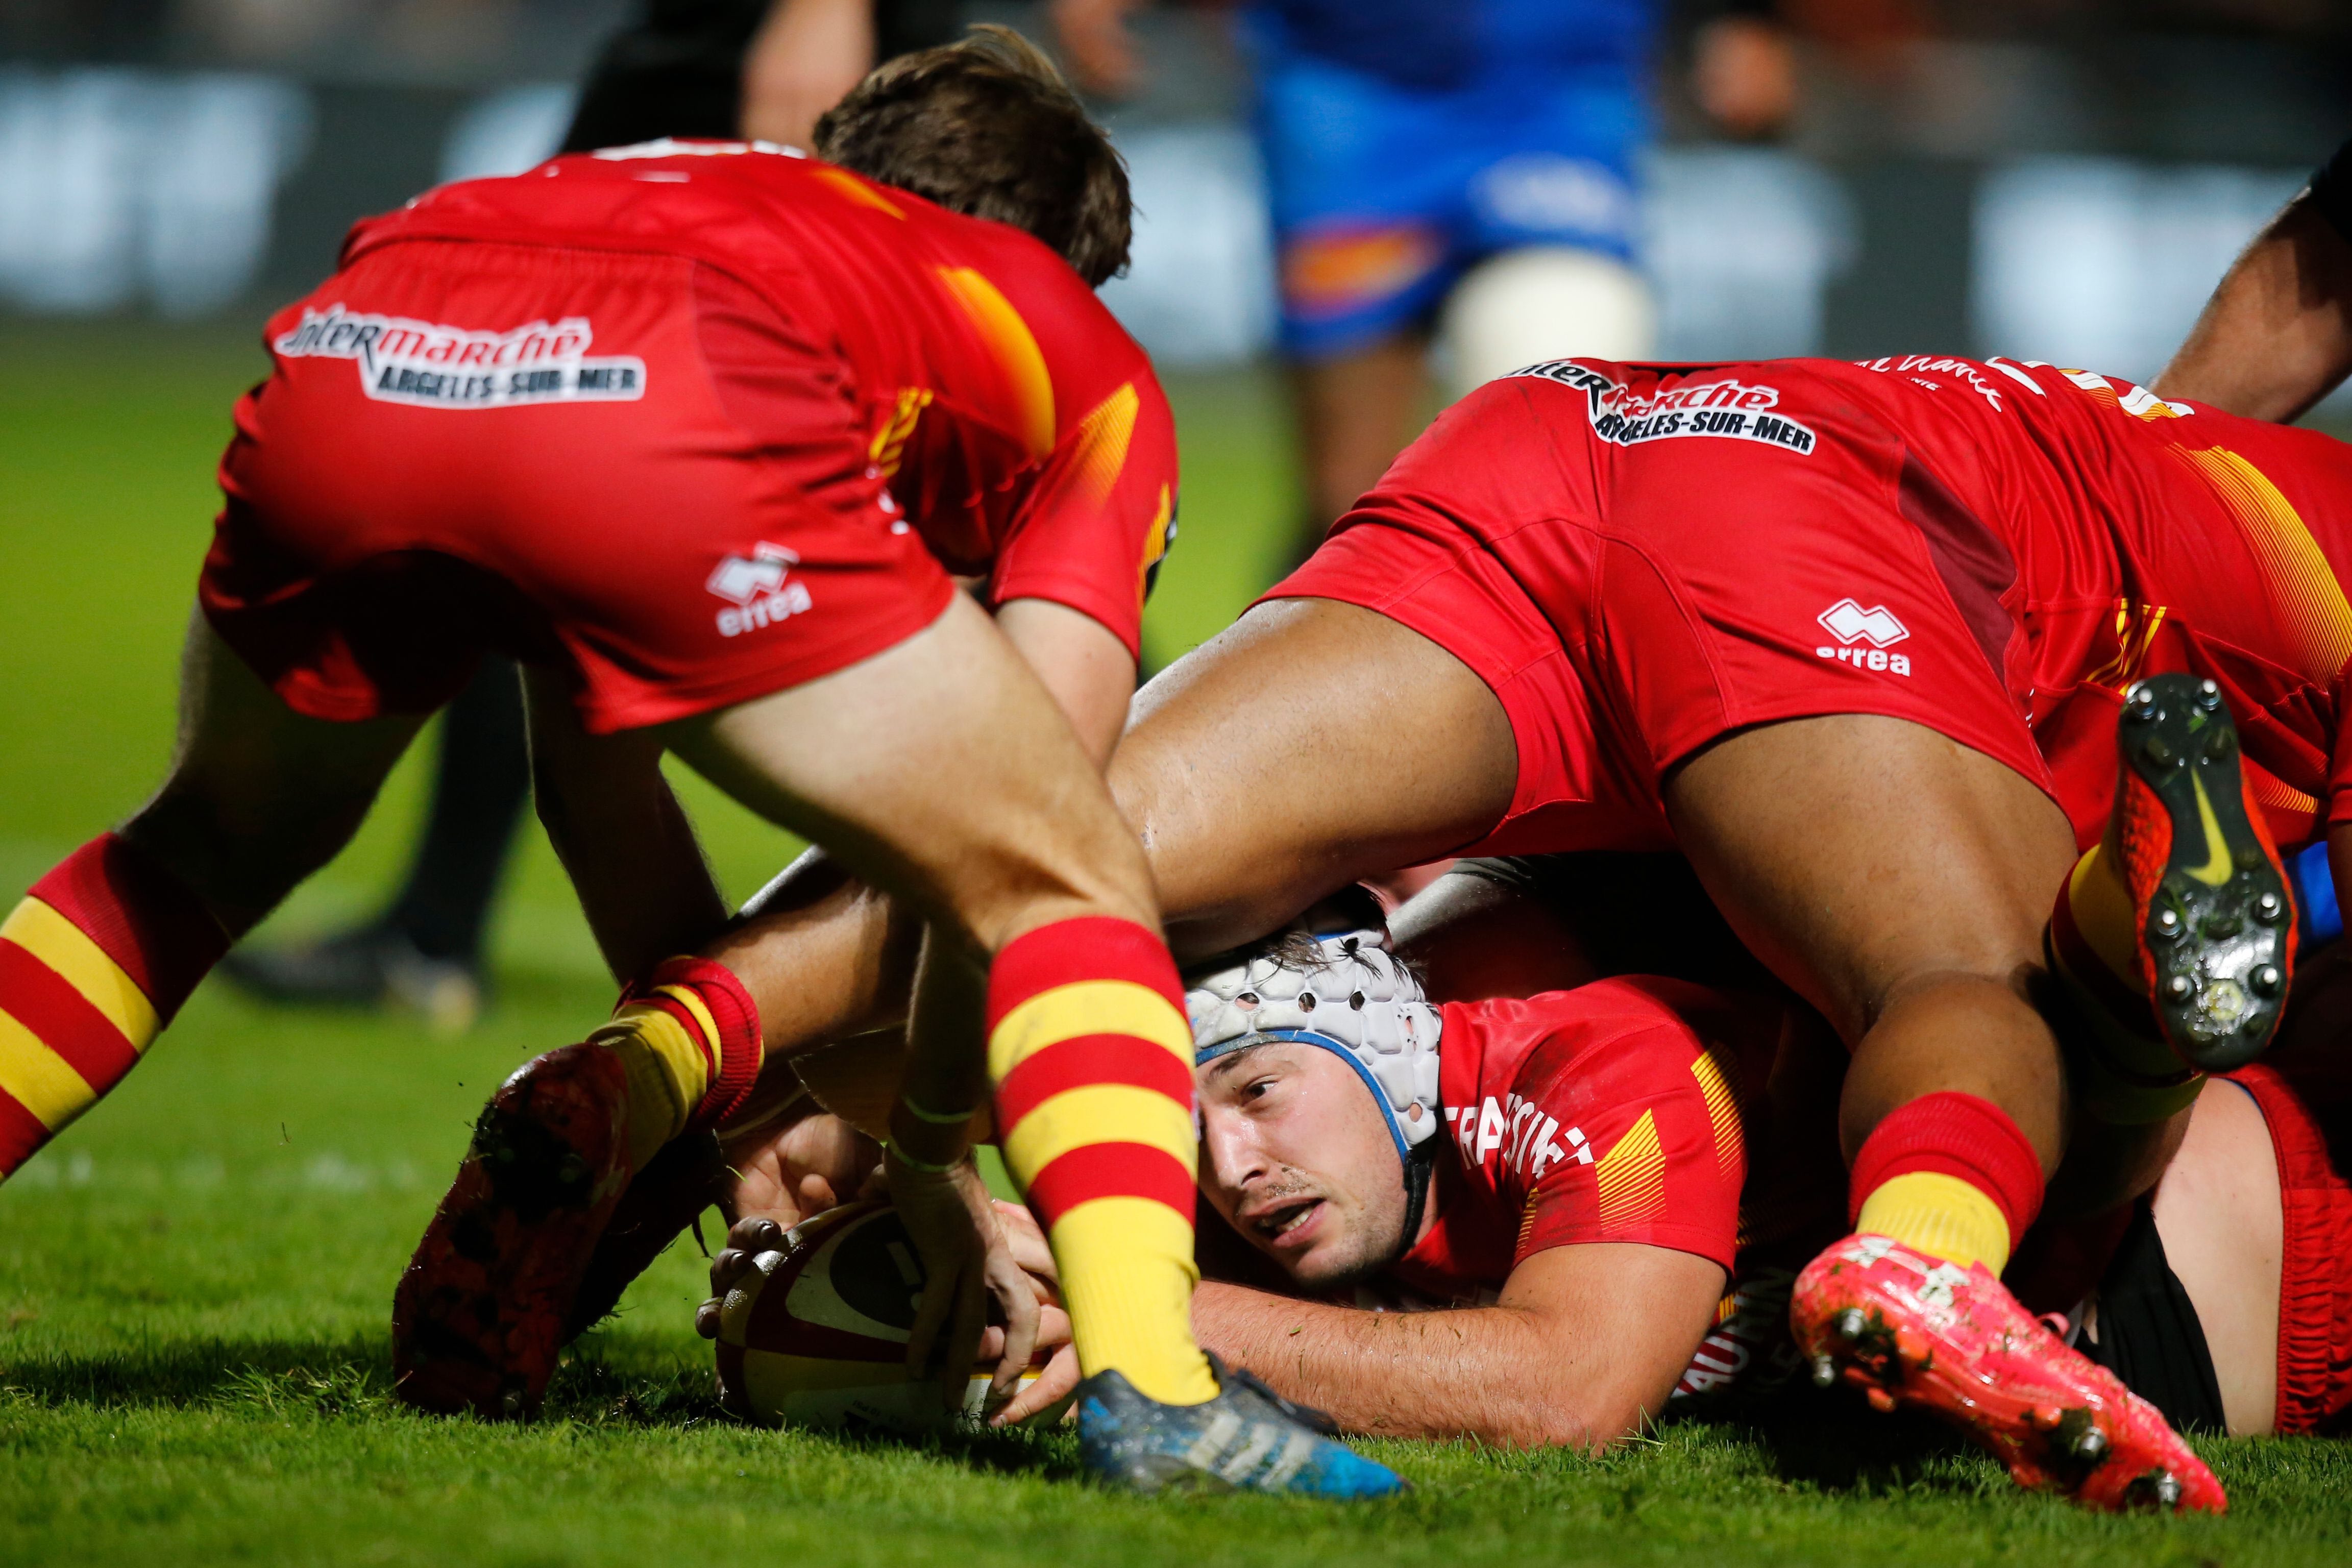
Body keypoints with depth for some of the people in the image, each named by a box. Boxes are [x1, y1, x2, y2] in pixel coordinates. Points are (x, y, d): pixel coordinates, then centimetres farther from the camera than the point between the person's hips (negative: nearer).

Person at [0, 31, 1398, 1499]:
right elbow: (1020, 815, 23)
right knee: (1070, 887, 13)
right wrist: (928, 1160, 34)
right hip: (668, 423, -5)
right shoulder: (1086, 355, 33)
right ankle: (1146, 1379, -8)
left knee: (208, 853, 35)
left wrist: (728, 1064, 48)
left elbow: (586, 757, 45)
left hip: (340, 371, 5)